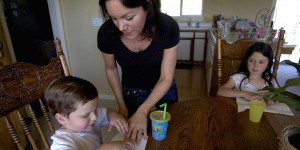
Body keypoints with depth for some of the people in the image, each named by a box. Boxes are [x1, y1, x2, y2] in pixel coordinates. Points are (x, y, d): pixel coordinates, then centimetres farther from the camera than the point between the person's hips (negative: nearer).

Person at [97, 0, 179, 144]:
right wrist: (121, 104, -4)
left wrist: (142, 111, -35)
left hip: (164, 89, 1)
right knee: (135, 136, 22)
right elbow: (111, 68, -9)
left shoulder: (168, 27, -31)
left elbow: (166, 77, -24)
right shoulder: (106, 33, -28)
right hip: (132, 92, 0)